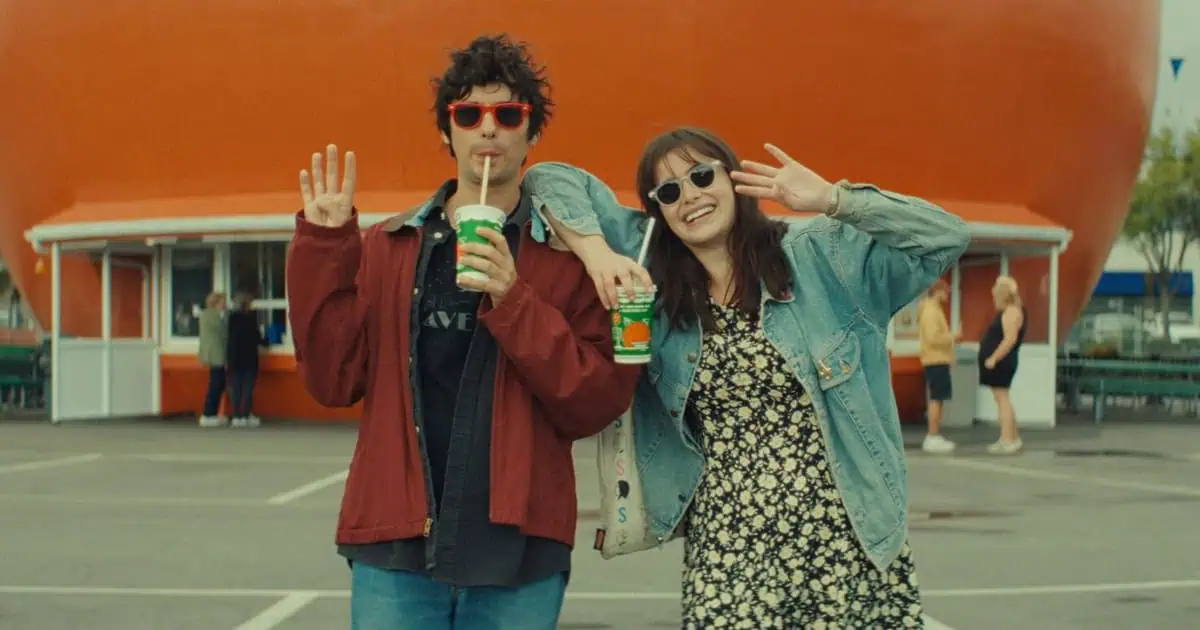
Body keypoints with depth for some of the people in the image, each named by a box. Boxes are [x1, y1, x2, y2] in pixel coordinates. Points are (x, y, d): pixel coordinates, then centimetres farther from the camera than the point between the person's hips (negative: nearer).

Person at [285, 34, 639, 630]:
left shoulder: (571, 258, 3)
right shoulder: (385, 247, 10)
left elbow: (597, 404, -5)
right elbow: (335, 380, 3)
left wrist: (513, 303, -16)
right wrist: (323, 248, -5)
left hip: (519, 548, -1)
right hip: (395, 544, 1)